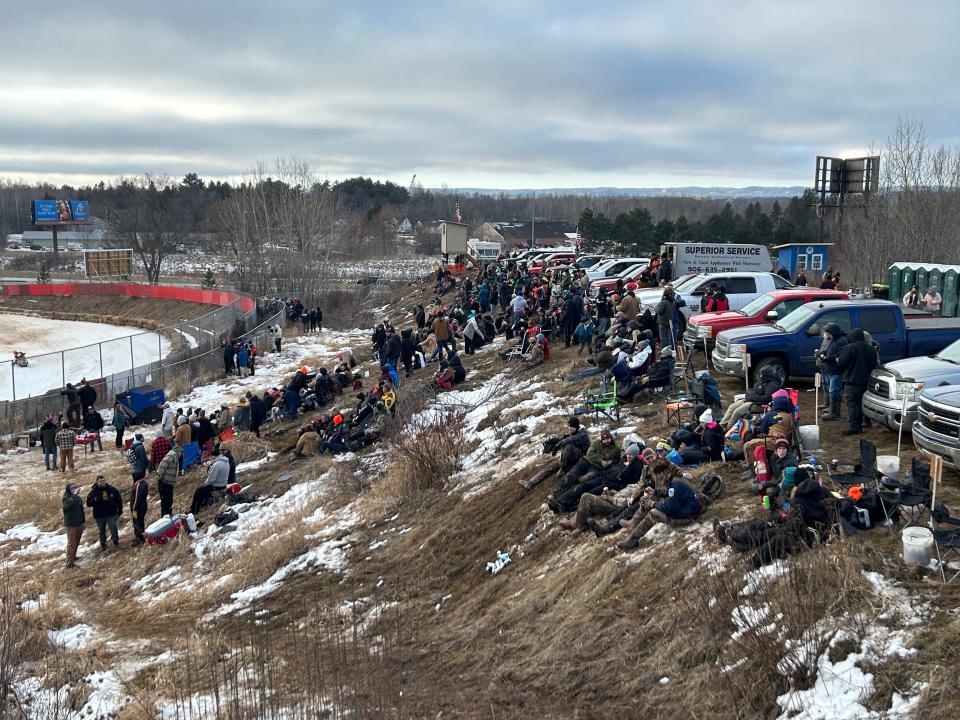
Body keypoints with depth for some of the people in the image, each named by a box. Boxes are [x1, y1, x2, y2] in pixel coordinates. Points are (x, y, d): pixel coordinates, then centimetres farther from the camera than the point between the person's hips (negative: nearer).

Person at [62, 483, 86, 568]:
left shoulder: (77, 498, 5)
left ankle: (73, 556, 36)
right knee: (71, 543, -5)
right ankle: (69, 562, -1)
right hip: (71, 524, -7)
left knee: (76, 542, 19)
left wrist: (83, 521, 20)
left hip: (79, 523, 7)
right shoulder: (67, 497, -16)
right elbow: (67, 505, -40)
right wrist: (74, 494, -37)